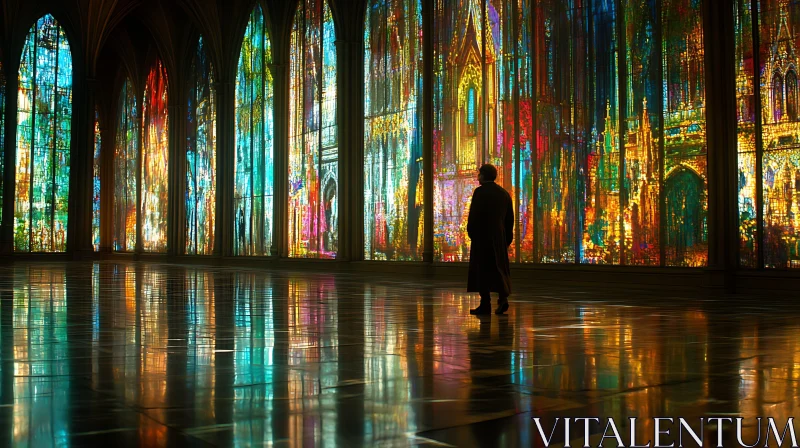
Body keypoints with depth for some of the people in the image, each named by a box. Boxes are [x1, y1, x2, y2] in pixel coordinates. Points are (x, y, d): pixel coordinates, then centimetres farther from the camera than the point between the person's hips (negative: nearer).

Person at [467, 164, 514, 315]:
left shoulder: (480, 192, -10)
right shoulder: (504, 193, 10)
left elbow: (474, 215, -14)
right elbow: (510, 218, 11)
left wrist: (471, 233, -2)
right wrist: (508, 238, 16)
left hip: (482, 236, -6)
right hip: (499, 236, 6)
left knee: (482, 269, 0)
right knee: (499, 267, 12)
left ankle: (485, 304, 0)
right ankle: (503, 297, -4)